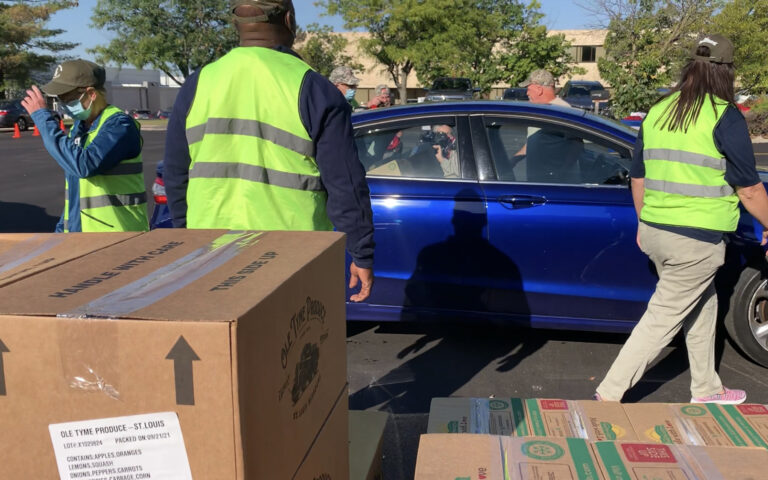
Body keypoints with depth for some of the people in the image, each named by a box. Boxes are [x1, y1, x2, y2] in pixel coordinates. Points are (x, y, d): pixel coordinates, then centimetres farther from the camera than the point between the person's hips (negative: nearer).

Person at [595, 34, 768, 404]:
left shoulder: (656, 112, 8)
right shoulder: (725, 117, -11)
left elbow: (637, 178, 15)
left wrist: (645, 224, 26)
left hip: (655, 233, 7)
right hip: (696, 240, -7)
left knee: (702, 308, 23)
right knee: (662, 320, 1)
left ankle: (706, 391, 36)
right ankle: (609, 394, 4)